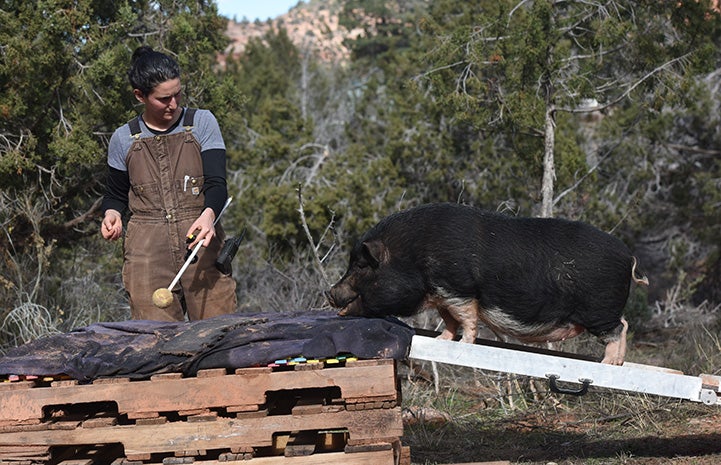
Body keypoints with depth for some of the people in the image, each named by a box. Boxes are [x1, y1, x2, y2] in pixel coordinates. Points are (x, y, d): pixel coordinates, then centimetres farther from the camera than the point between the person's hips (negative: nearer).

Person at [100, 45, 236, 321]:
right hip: (147, 250, 0)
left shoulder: (201, 123, 7)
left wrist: (209, 215, -22)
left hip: (201, 242, 0)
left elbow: (217, 183, -1)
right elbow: (115, 195, 22)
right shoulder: (124, 139, 10)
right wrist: (111, 214, -1)